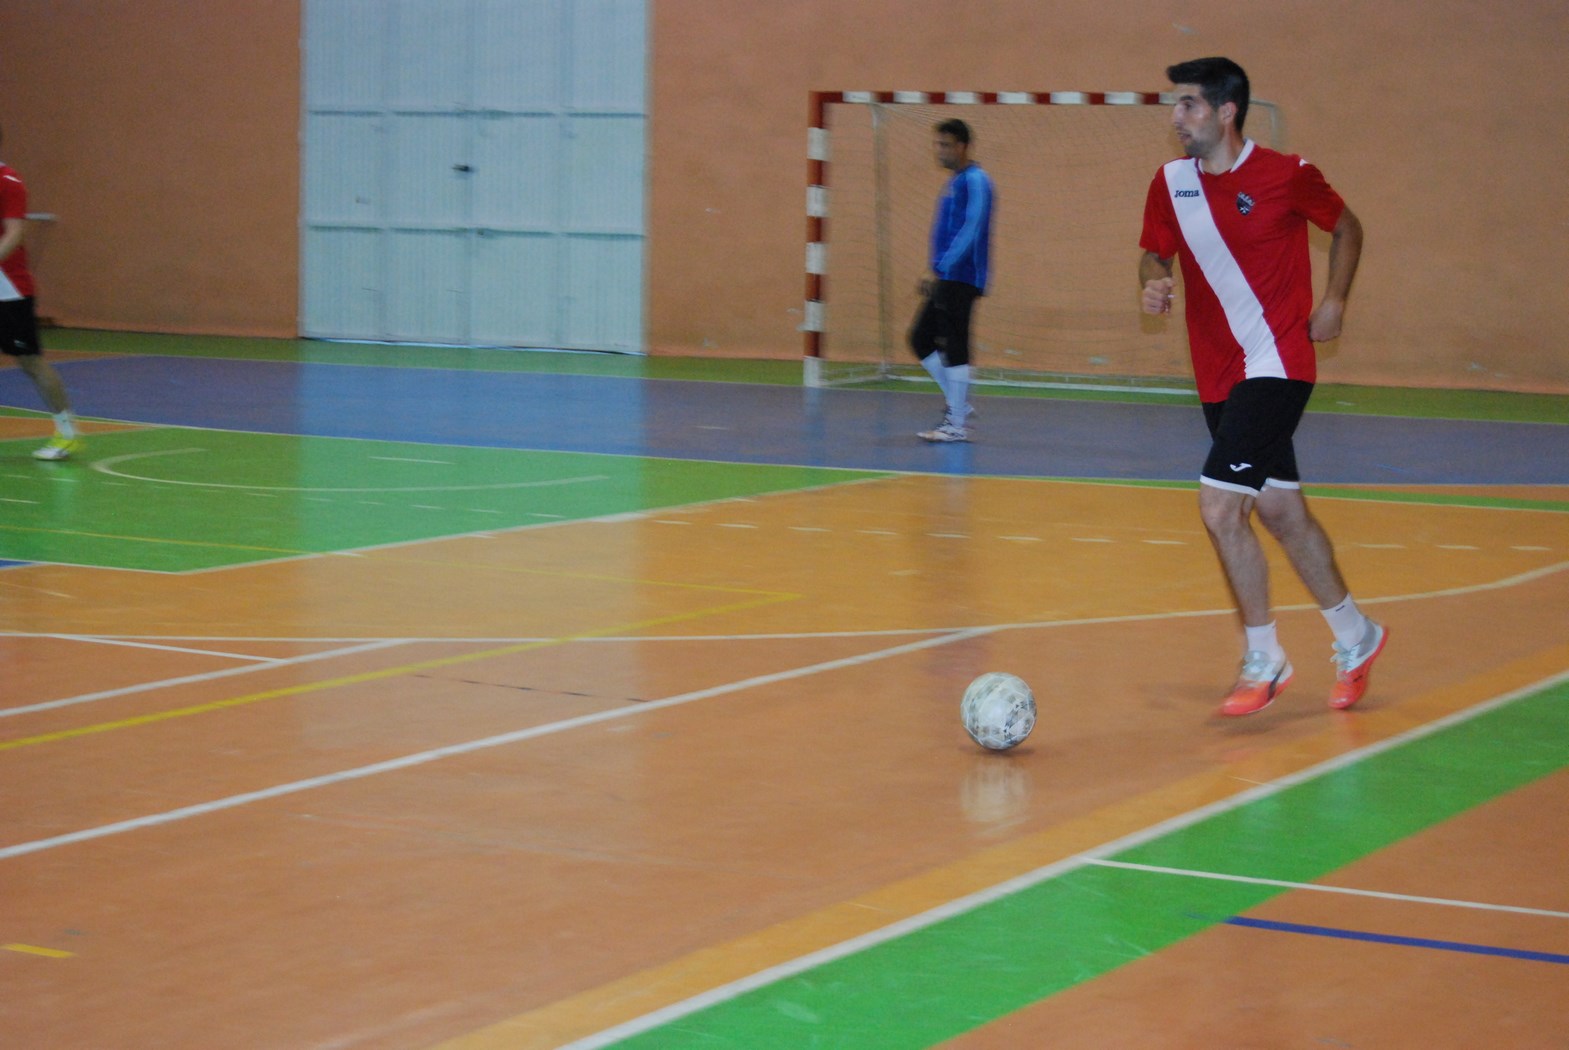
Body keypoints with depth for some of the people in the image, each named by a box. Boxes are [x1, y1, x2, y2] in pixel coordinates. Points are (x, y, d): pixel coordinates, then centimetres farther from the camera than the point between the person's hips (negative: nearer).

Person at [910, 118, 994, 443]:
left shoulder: (975, 181, -11)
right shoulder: (954, 182, 18)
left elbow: (970, 231, -20)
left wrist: (939, 270, -23)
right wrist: (936, 273, 20)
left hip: (960, 278, -10)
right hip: (945, 280, 10)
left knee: (954, 348, -7)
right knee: (921, 338, 10)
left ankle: (957, 424, -3)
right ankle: (958, 404, 16)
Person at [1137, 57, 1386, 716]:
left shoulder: (1285, 176, -10)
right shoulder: (1171, 184, 2)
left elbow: (1346, 228, 6)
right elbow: (1154, 252, 13)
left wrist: (1334, 301, -4)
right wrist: (1153, 281, -9)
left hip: (1277, 363, -6)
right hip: (1218, 374, 6)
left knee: (1220, 506, -16)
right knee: (1279, 509, 14)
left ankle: (1263, 660, -2)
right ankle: (1355, 638, 32)